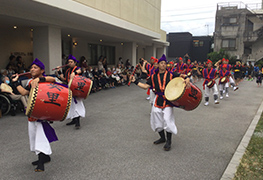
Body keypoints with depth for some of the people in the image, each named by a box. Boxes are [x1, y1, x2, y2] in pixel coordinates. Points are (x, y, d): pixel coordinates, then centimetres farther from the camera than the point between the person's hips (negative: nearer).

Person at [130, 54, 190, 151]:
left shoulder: (171, 74, 0)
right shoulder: (154, 77, 8)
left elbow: (182, 75, -2)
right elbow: (146, 86, 7)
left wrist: (187, 79, -24)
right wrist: (135, 81, 2)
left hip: (168, 100, -4)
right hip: (157, 101, 4)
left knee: (167, 120, -9)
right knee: (157, 120, 11)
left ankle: (168, 141, 11)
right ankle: (162, 138, 34)